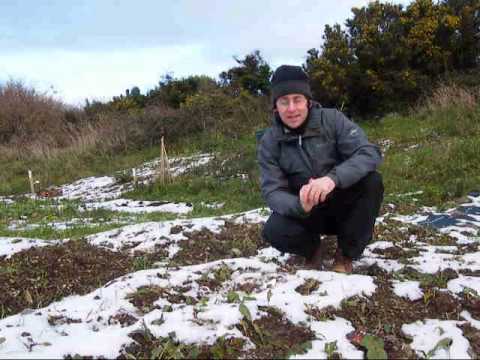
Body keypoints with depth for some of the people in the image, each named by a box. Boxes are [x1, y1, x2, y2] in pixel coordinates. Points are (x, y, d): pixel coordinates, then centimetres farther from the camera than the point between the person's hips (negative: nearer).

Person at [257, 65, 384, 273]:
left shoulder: (332, 119, -13)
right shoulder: (269, 142, -10)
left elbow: (369, 153, -24)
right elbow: (272, 191, -15)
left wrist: (333, 178, -43)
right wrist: (300, 206, -39)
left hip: (342, 205, 0)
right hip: (306, 214, 0)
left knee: (371, 181, -28)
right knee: (274, 231, -29)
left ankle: (346, 254, -8)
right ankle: (312, 248, 7)